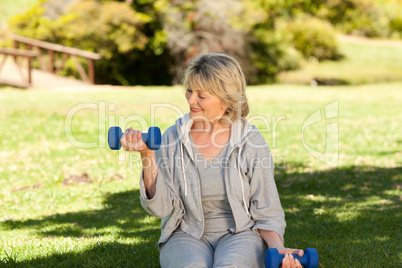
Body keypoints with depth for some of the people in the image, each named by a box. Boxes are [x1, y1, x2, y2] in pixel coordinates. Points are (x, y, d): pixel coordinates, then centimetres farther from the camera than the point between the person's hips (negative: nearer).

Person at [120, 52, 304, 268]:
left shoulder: (251, 143, -6)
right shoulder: (172, 139, -1)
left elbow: (266, 213, 0)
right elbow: (161, 207, -8)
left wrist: (278, 250, -18)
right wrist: (147, 156, -19)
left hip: (241, 234, -1)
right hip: (187, 236, 1)